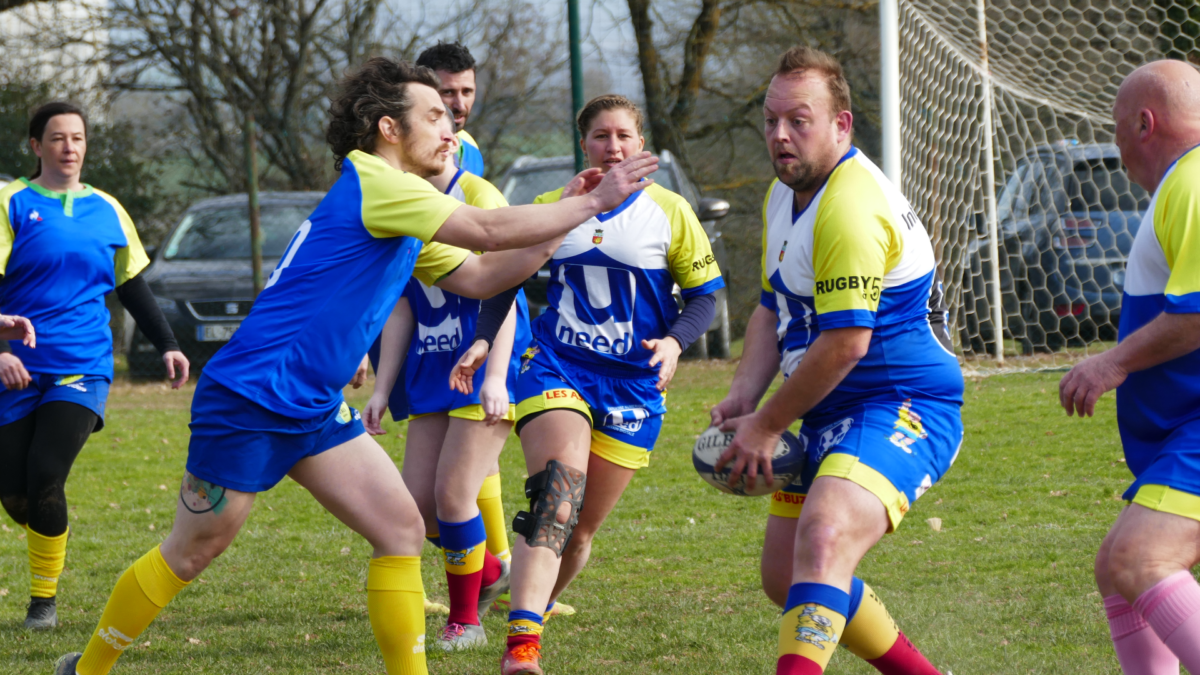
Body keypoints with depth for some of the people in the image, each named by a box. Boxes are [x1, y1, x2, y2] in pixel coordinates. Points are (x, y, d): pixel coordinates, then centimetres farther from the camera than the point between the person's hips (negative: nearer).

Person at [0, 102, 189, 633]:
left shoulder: (107, 211, 11)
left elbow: (133, 286, 20)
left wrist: (167, 346, 12)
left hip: (82, 370, 1)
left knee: (45, 478, -16)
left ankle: (44, 599, 0)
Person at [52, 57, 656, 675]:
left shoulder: (400, 212, 16)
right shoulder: (371, 181, -15)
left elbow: (480, 277, 20)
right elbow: (490, 231, -21)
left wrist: (568, 212, 12)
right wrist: (593, 203, -13)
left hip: (315, 409, 9)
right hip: (251, 398, -9)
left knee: (402, 531, -2)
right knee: (189, 556, 2)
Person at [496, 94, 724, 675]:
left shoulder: (670, 213, 1)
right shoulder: (550, 209, 6)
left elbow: (704, 297, 5)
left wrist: (674, 341, -14)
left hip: (633, 383, 1)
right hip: (555, 367, -1)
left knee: (581, 528, 4)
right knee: (557, 494, -26)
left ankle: (531, 618, 30)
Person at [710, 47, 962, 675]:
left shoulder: (853, 206, -21)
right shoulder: (785, 191, 12)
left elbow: (845, 341, -24)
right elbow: (774, 306, 23)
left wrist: (768, 424, -13)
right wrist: (743, 397, 7)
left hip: (902, 408, -11)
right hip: (833, 415, 11)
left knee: (823, 537, -33)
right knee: (785, 577, 14)